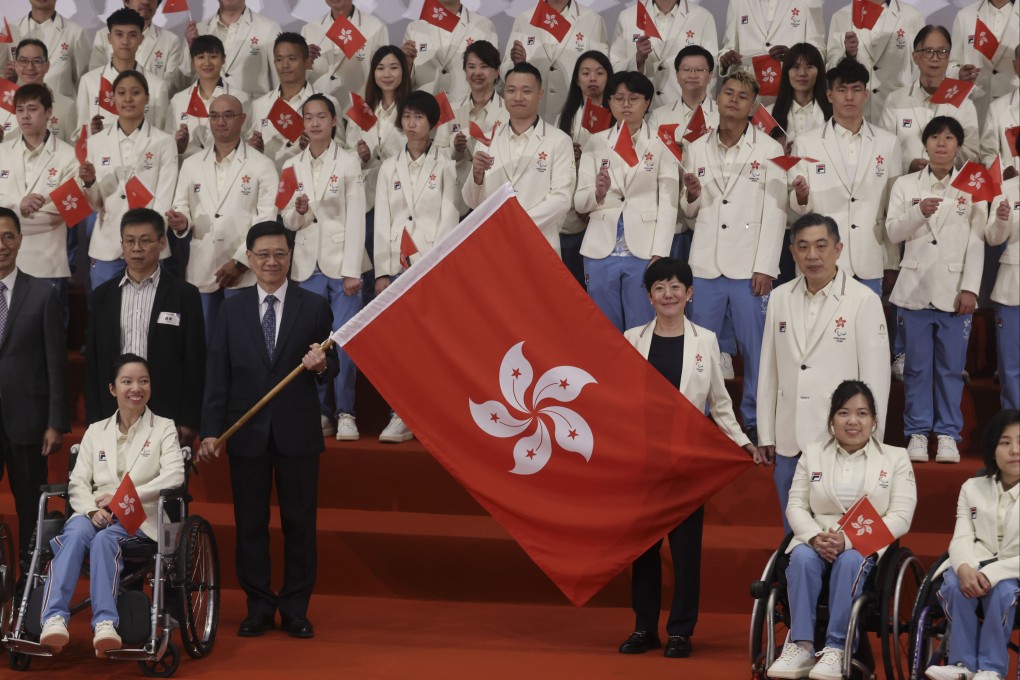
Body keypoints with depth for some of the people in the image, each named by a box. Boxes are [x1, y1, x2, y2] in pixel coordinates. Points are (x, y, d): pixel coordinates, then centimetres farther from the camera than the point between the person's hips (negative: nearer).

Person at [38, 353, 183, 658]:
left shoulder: (164, 428, 12)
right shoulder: (96, 431, 22)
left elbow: (174, 475, -5)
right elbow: (77, 482, 12)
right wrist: (92, 509, -12)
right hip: (96, 514, 2)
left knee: (104, 540, -36)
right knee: (75, 534, -34)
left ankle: (105, 623, -48)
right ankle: (54, 619, -49)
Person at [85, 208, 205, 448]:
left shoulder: (184, 295, 2)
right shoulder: (103, 296, 11)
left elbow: (195, 362, 0)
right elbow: (93, 362, 11)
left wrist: (189, 422, -5)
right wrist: (94, 421, 5)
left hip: (166, 417, -2)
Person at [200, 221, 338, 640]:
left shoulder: (314, 307, 3)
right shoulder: (232, 310, 6)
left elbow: (331, 369, 2)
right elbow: (217, 374, 4)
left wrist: (322, 365, -23)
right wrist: (211, 430, -3)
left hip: (297, 432, -1)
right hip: (247, 433, 1)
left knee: (299, 523, 4)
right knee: (250, 524, 6)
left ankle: (296, 610, 14)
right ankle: (259, 608, 17)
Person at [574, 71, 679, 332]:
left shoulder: (661, 144, 3)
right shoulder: (595, 144, 9)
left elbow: (668, 204, -1)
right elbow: (579, 203, 5)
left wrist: (659, 254, -9)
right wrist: (598, 193, -17)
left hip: (644, 250, -2)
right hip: (601, 250, 2)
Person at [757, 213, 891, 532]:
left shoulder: (864, 301, -7)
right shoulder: (780, 298, 6)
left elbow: (876, 378, -6)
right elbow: (769, 371, 9)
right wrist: (765, 435, 10)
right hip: (789, 444, 4)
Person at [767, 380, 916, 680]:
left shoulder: (895, 458, 8)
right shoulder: (812, 455, 16)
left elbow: (901, 517, -4)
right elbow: (796, 506, 7)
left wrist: (848, 540, -17)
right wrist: (815, 537, -16)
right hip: (818, 541, 2)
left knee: (850, 561, -36)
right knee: (802, 558, -32)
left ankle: (836, 649, -35)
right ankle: (800, 646, -33)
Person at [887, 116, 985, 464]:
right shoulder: (905, 185, 8)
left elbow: (976, 242, -1)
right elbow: (893, 232, 0)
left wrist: (970, 289, -8)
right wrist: (918, 213, -18)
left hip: (954, 290, -1)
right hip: (915, 289, 1)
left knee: (951, 367, 2)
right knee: (917, 366, 4)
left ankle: (948, 434, 8)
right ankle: (917, 432, 10)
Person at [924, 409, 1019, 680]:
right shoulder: (972, 487, 10)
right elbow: (961, 539, -2)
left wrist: (992, 573, -27)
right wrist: (964, 568, -26)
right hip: (977, 566, 3)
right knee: (956, 584, -31)